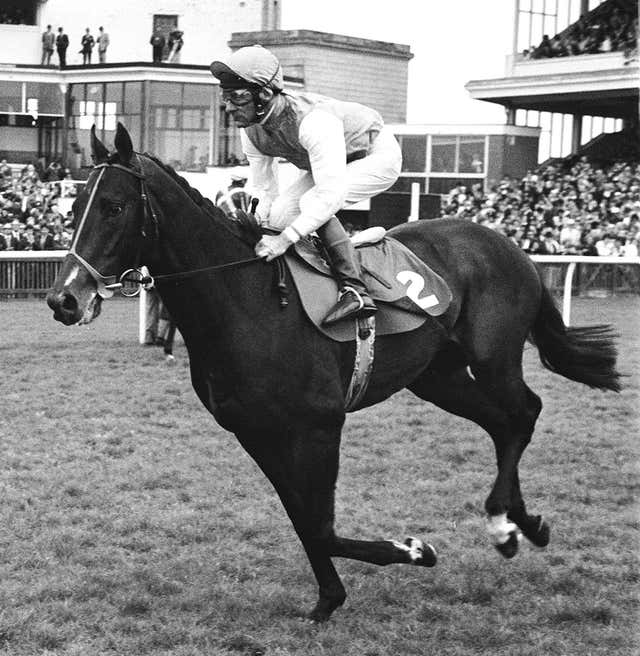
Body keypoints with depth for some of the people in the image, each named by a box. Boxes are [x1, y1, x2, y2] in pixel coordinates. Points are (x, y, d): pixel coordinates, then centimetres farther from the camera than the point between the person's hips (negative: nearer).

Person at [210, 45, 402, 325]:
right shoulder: (252, 132, -14)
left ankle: (355, 291, -27)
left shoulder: (313, 120, -40)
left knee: (312, 204, -30)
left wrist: (285, 239, -48)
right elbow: (265, 192, -3)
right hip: (327, 164, 8)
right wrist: (262, 234, -14)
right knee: (279, 215, -11)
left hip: (378, 157, -8)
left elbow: (330, 195, -45)